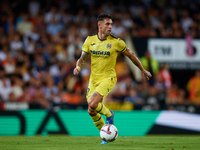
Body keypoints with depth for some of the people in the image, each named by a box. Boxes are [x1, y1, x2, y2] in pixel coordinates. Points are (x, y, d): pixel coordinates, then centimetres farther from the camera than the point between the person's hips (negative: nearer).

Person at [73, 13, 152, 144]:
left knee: (92, 103, -26)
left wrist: (143, 71, 11)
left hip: (108, 78, -5)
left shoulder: (116, 42, -9)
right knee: (92, 112, 5)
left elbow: (130, 55, 3)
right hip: (94, 79, 5)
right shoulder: (90, 40, 0)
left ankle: (109, 114, 5)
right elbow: (83, 58, 7)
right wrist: (78, 67, -16)